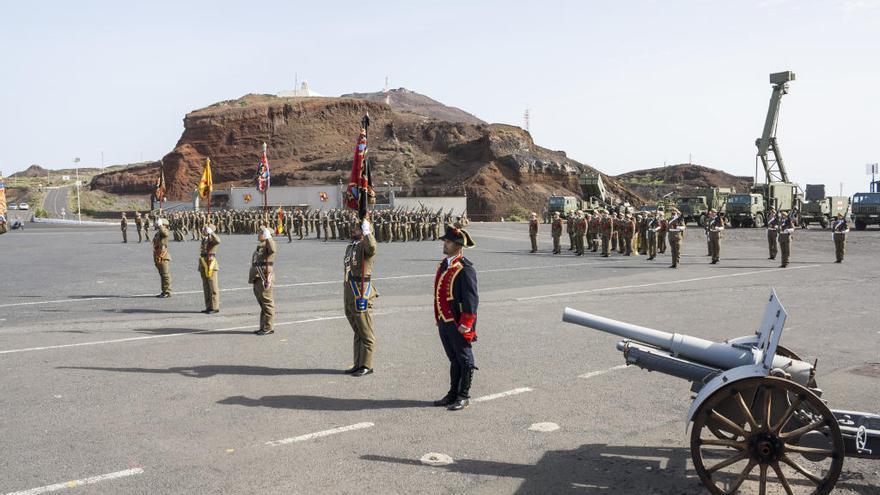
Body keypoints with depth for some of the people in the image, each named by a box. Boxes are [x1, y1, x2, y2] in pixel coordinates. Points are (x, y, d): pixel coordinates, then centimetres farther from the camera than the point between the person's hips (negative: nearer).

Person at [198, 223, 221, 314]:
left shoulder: (213, 239, -8)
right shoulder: (204, 239, 16)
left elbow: (218, 241, -34)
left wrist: (211, 233, -35)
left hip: (210, 264, -9)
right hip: (203, 265, 9)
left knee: (213, 287, -5)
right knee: (206, 288, 12)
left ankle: (215, 307, -2)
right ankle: (208, 307, 18)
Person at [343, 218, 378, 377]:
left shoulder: (364, 245, -11)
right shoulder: (350, 247, 17)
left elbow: (372, 248, -38)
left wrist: (366, 231, -27)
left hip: (361, 296, -9)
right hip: (349, 296, 9)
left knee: (366, 334, 1)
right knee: (357, 333, 17)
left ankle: (366, 366, 8)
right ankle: (358, 364, 26)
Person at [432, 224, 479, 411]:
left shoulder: (465, 268, -16)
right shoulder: (443, 265, 10)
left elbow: (471, 299, -18)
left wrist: (465, 324, -19)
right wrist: (438, 319, 17)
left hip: (458, 325, -8)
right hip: (444, 322, 8)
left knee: (465, 361, 6)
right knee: (454, 359, 18)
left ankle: (464, 397, 17)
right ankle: (453, 394, 29)